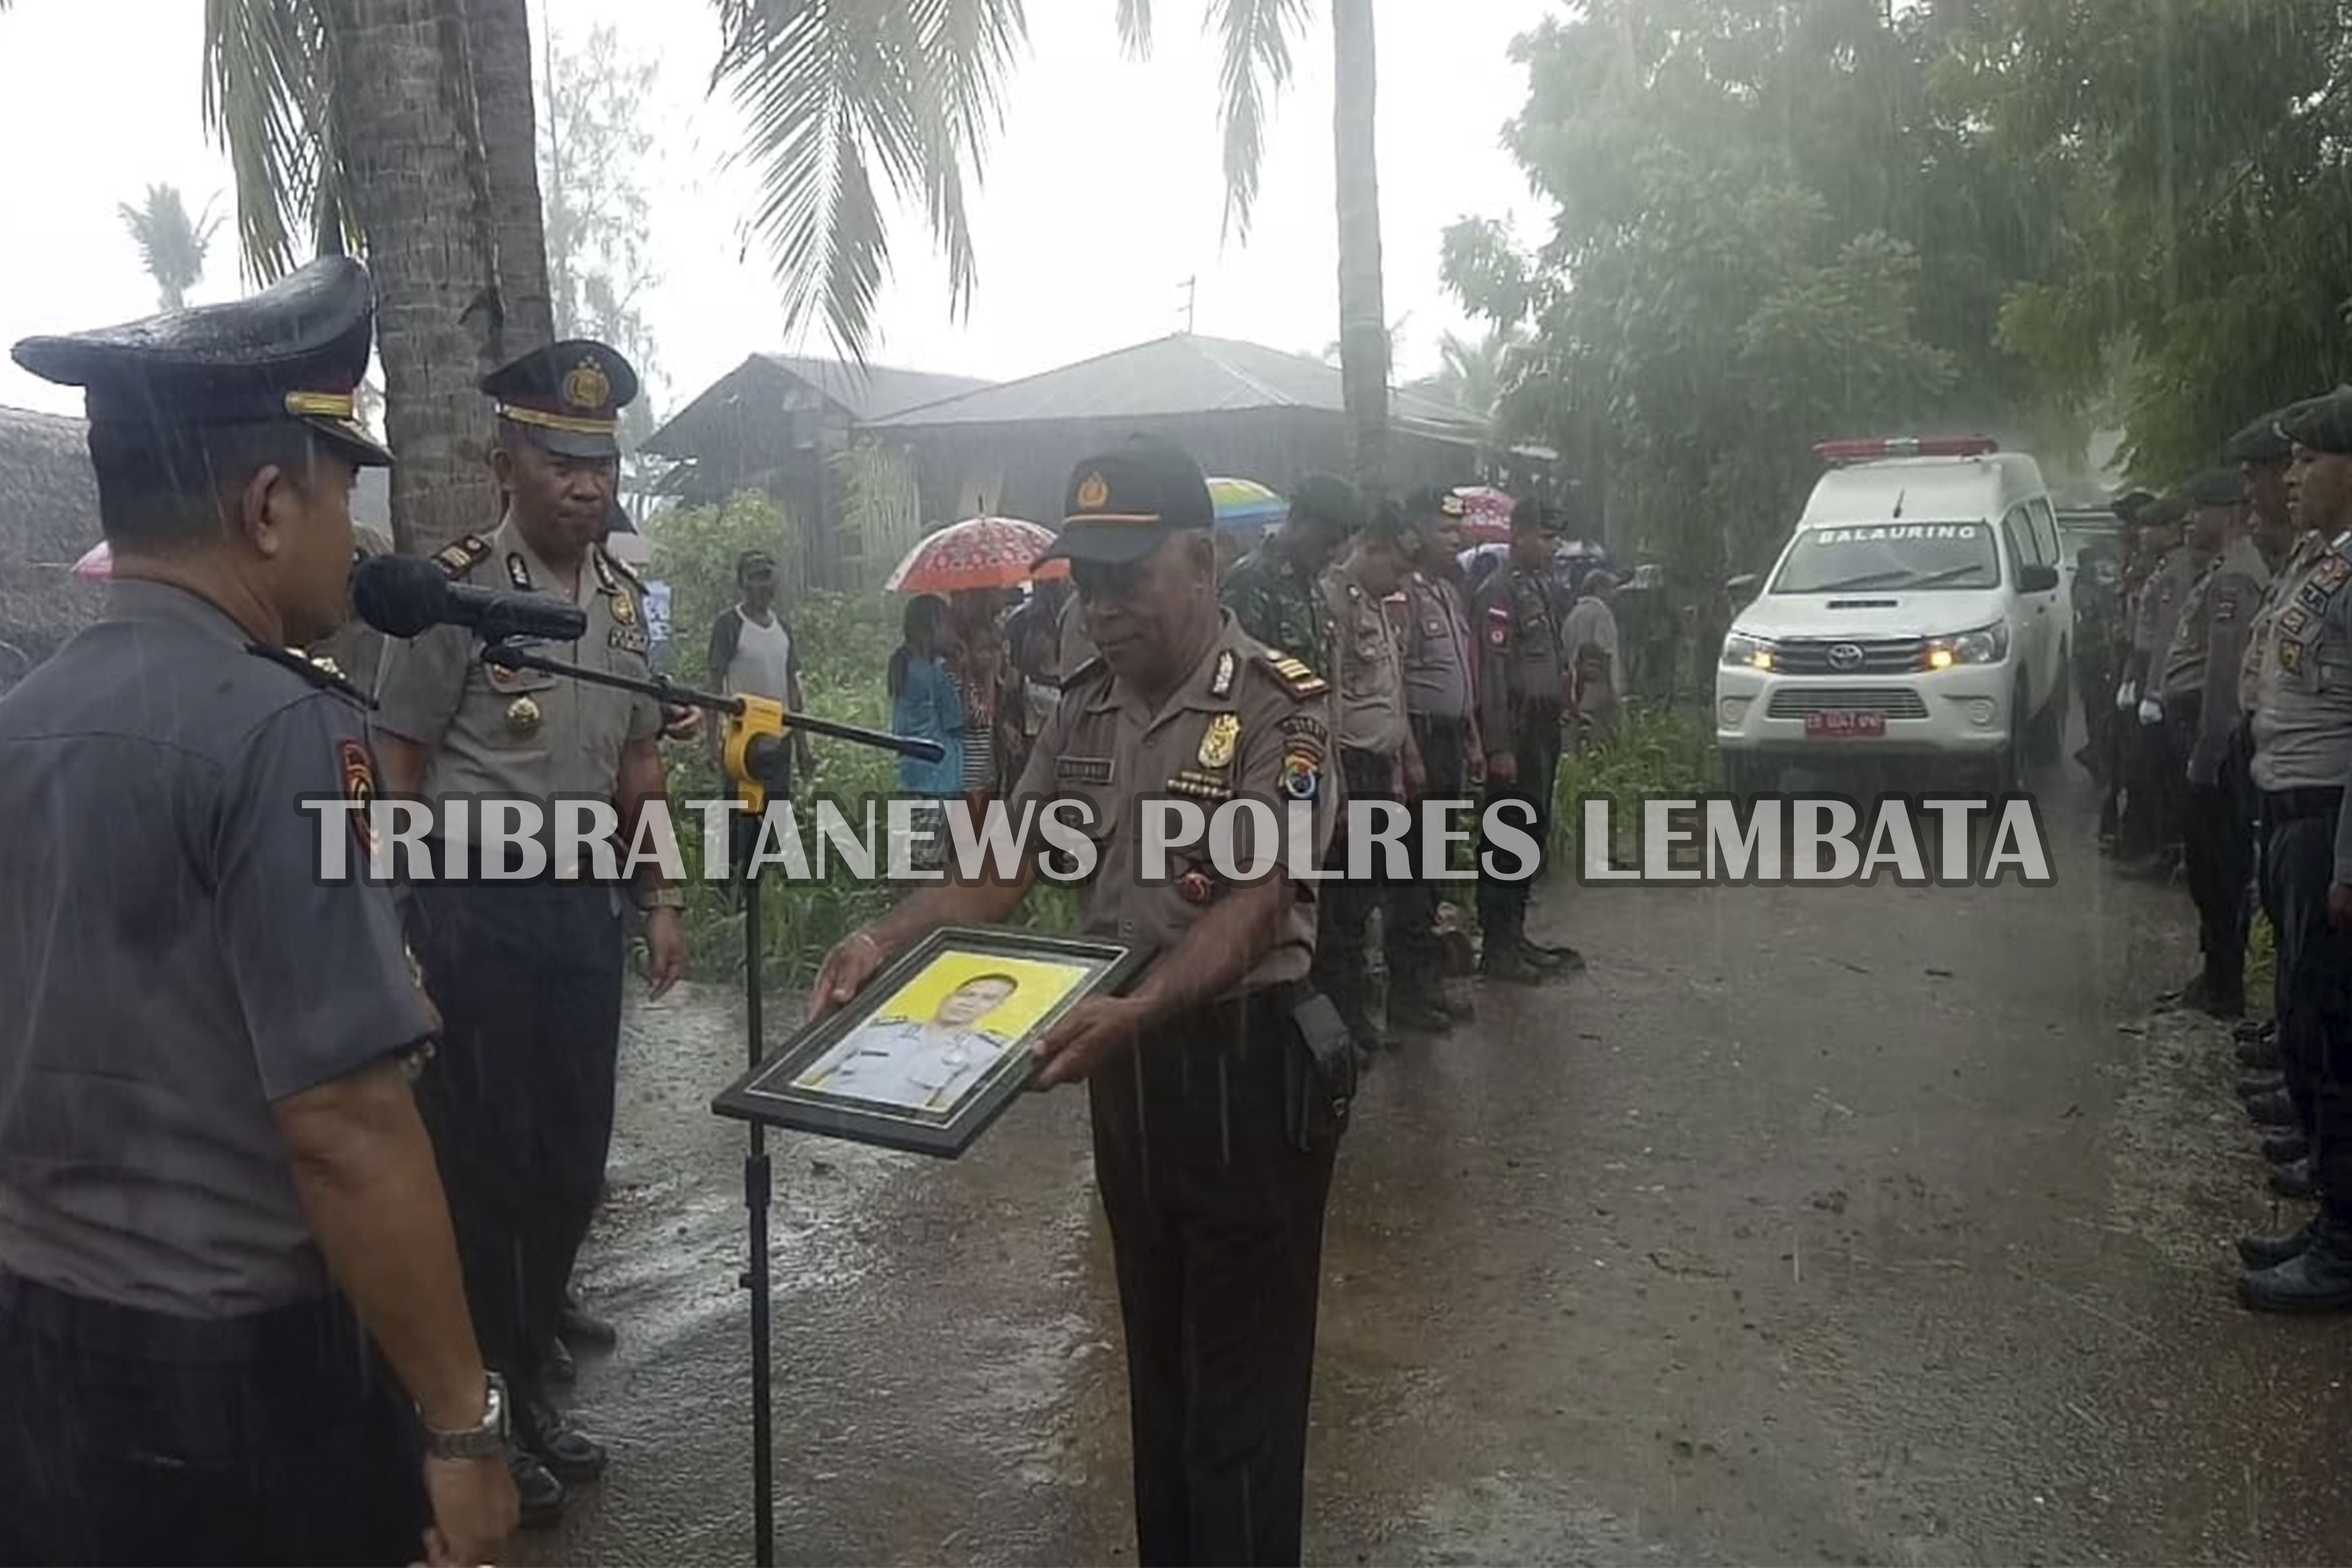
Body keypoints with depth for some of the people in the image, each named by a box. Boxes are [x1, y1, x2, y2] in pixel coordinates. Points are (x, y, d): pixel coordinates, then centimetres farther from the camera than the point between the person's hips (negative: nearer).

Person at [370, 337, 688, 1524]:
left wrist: (659, 900, 14)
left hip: (585, 899, 6)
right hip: (475, 902, -6)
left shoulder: (624, 595, 8)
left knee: (577, 1137, 16)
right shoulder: (452, 590, -11)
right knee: (480, 1148, 4)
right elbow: (398, 769, -9)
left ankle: (535, 1313, 42)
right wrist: (400, 928, -11)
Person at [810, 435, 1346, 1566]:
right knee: (1155, 1349, 20)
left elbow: (1254, 909, -23)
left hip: (1244, 1058, -6)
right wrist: (887, 938, -11)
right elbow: (1005, 871, 6)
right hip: (1125, 1057, 7)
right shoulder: (1086, 707, 6)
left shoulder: (1282, 707, -15)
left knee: (1243, 1369, 5)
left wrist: (1134, 1009, -40)